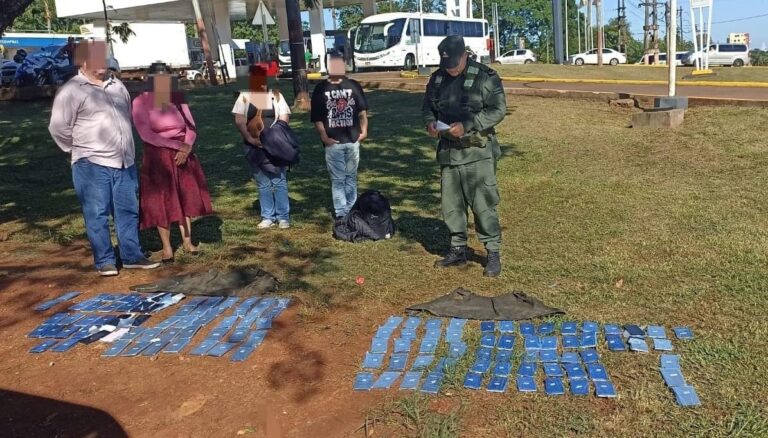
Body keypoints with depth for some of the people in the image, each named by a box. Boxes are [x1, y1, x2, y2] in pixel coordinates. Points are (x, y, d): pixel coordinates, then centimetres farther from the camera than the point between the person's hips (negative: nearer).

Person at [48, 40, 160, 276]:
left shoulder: (117, 86, 13)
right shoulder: (71, 91, -7)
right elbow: (58, 127, -7)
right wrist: (81, 150, 2)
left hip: (125, 162, 6)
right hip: (92, 165, -6)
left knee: (128, 211, 10)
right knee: (97, 214, 1)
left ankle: (132, 256, 20)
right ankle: (105, 261, 10)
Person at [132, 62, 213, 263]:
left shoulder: (177, 98, 3)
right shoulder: (140, 102, -10)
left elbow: (191, 127, 3)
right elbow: (146, 134, -17)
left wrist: (187, 146, -17)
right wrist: (177, 145, -21)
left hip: (183, 154, 4)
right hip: (158, 158, -4)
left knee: (185, 197, 10)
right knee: (161, 202, 1)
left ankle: (187, 241, 22)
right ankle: (167, 247, 12)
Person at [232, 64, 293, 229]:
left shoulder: (275, 95, 3)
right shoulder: (244, 96, 5)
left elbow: (284, 118, -1)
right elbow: (239, 120, -1)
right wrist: (249, 138, -14)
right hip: (254, 147, 2)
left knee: (279, 182, -3)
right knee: (263, 184, 9)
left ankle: (283, 217, 5)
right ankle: (268, 217, 16)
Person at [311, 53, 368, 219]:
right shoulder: (321, 89, 0)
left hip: (352, 140, 1)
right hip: (333, 143, -1)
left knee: (351, 177, 9)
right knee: (337, 179, 6)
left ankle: (352, 212, 15)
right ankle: (340, 213, 10)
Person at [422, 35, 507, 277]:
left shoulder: (485, 77, -10)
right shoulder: (437, 78, 8)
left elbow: (498, 110, -13)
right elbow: (427, 106, 19)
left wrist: (467, 125, -22)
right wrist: (430, 121, -4)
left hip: (478, 153, -6)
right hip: (447, 151, 6)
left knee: (483, 205, -5)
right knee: (451, 205, 12)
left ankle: (493, 254, 6)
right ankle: (458, 250, 27)